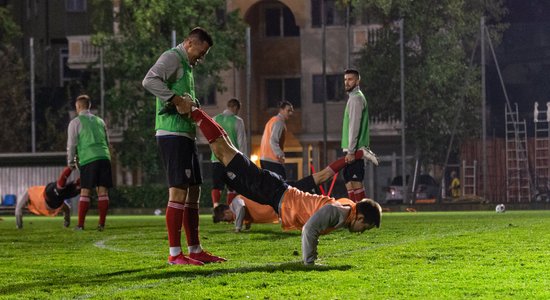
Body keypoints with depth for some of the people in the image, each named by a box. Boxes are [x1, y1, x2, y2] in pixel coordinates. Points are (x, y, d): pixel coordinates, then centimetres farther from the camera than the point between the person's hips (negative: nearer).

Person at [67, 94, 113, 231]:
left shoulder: (75, 122, 7)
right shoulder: (100, 121, 22)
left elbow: (71, 144, 4)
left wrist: (71, 162, 12)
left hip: (87, 159, -4)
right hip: (104, 157, 4)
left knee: (85, 192, -2)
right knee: (103, 191, 1)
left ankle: (80, 224, -4)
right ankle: (101, 224, -3)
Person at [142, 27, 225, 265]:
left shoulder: (187, 66, 24)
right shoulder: (172, 58, -6)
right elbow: (149, 81, -23)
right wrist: (176, 99, -26)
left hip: (187, 135, 10)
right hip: (172, 134, -10)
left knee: (193, 192, 12)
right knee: (179, 192, -12)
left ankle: (195, 250, 17)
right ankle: (175, 253, -12)